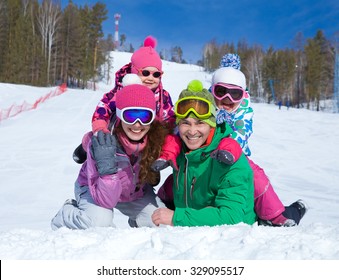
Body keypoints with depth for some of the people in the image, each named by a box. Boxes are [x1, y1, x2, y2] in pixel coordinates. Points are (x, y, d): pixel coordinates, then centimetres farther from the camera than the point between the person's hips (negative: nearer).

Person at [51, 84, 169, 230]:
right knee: (99, 221, -30)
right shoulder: (102, 143, -35)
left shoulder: (156, 138, -27)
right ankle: (64, 217, 3)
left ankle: (137, 222, 21)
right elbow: (105, 201, -34)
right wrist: (107, 169, -47)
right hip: (94, 187, -3)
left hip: (136, 191, 4)